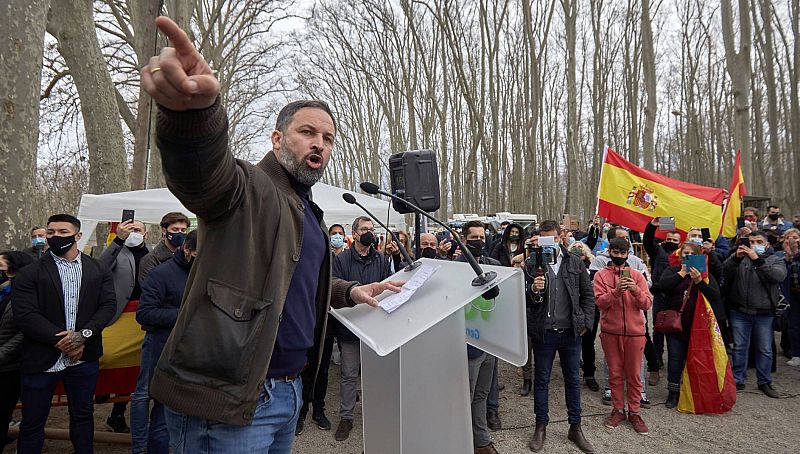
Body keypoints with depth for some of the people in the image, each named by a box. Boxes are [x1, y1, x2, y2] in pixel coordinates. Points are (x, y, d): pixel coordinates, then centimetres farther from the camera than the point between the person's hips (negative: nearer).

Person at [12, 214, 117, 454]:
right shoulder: (28, 274, -4)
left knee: (83, 415, 15)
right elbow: (25, 315, -11)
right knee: (32, 422, 10)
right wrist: (61, 340, -16)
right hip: (41, 359, -2)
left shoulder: (99, 270, 3)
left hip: (84, 357, 2)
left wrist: (83, 335, -16)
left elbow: (109, 304, -3)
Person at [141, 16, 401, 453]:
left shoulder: (308, 213, 16)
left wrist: (350, 291, 17)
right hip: (227, 402, -8)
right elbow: (201, 168, -35)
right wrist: (193, 109, -55)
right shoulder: (245, 187, -11)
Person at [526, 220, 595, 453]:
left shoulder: (575, 263, 2)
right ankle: (541, 427, 25)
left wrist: (586, 322, 0)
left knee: (573, 379, 14)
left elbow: (588, 294, 8)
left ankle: (575, 428, 29)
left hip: (571, 331, 2)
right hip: (544, 332, -2)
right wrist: (533, 290, -26)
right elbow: (523, 299, -5)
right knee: (541, 380, 10)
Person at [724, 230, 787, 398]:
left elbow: (779, 276, -17)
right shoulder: (740, 258, 6)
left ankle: (764, 382, 25)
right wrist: (736, 257, -26)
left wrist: (757, 259, -26)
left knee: (765, 350, 10)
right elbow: (725, 272, -11)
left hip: (764, 313, 0)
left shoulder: (774, 260, 5)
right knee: (739, 347, 7)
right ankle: (738, 380, 18)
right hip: (740, 311, 0)